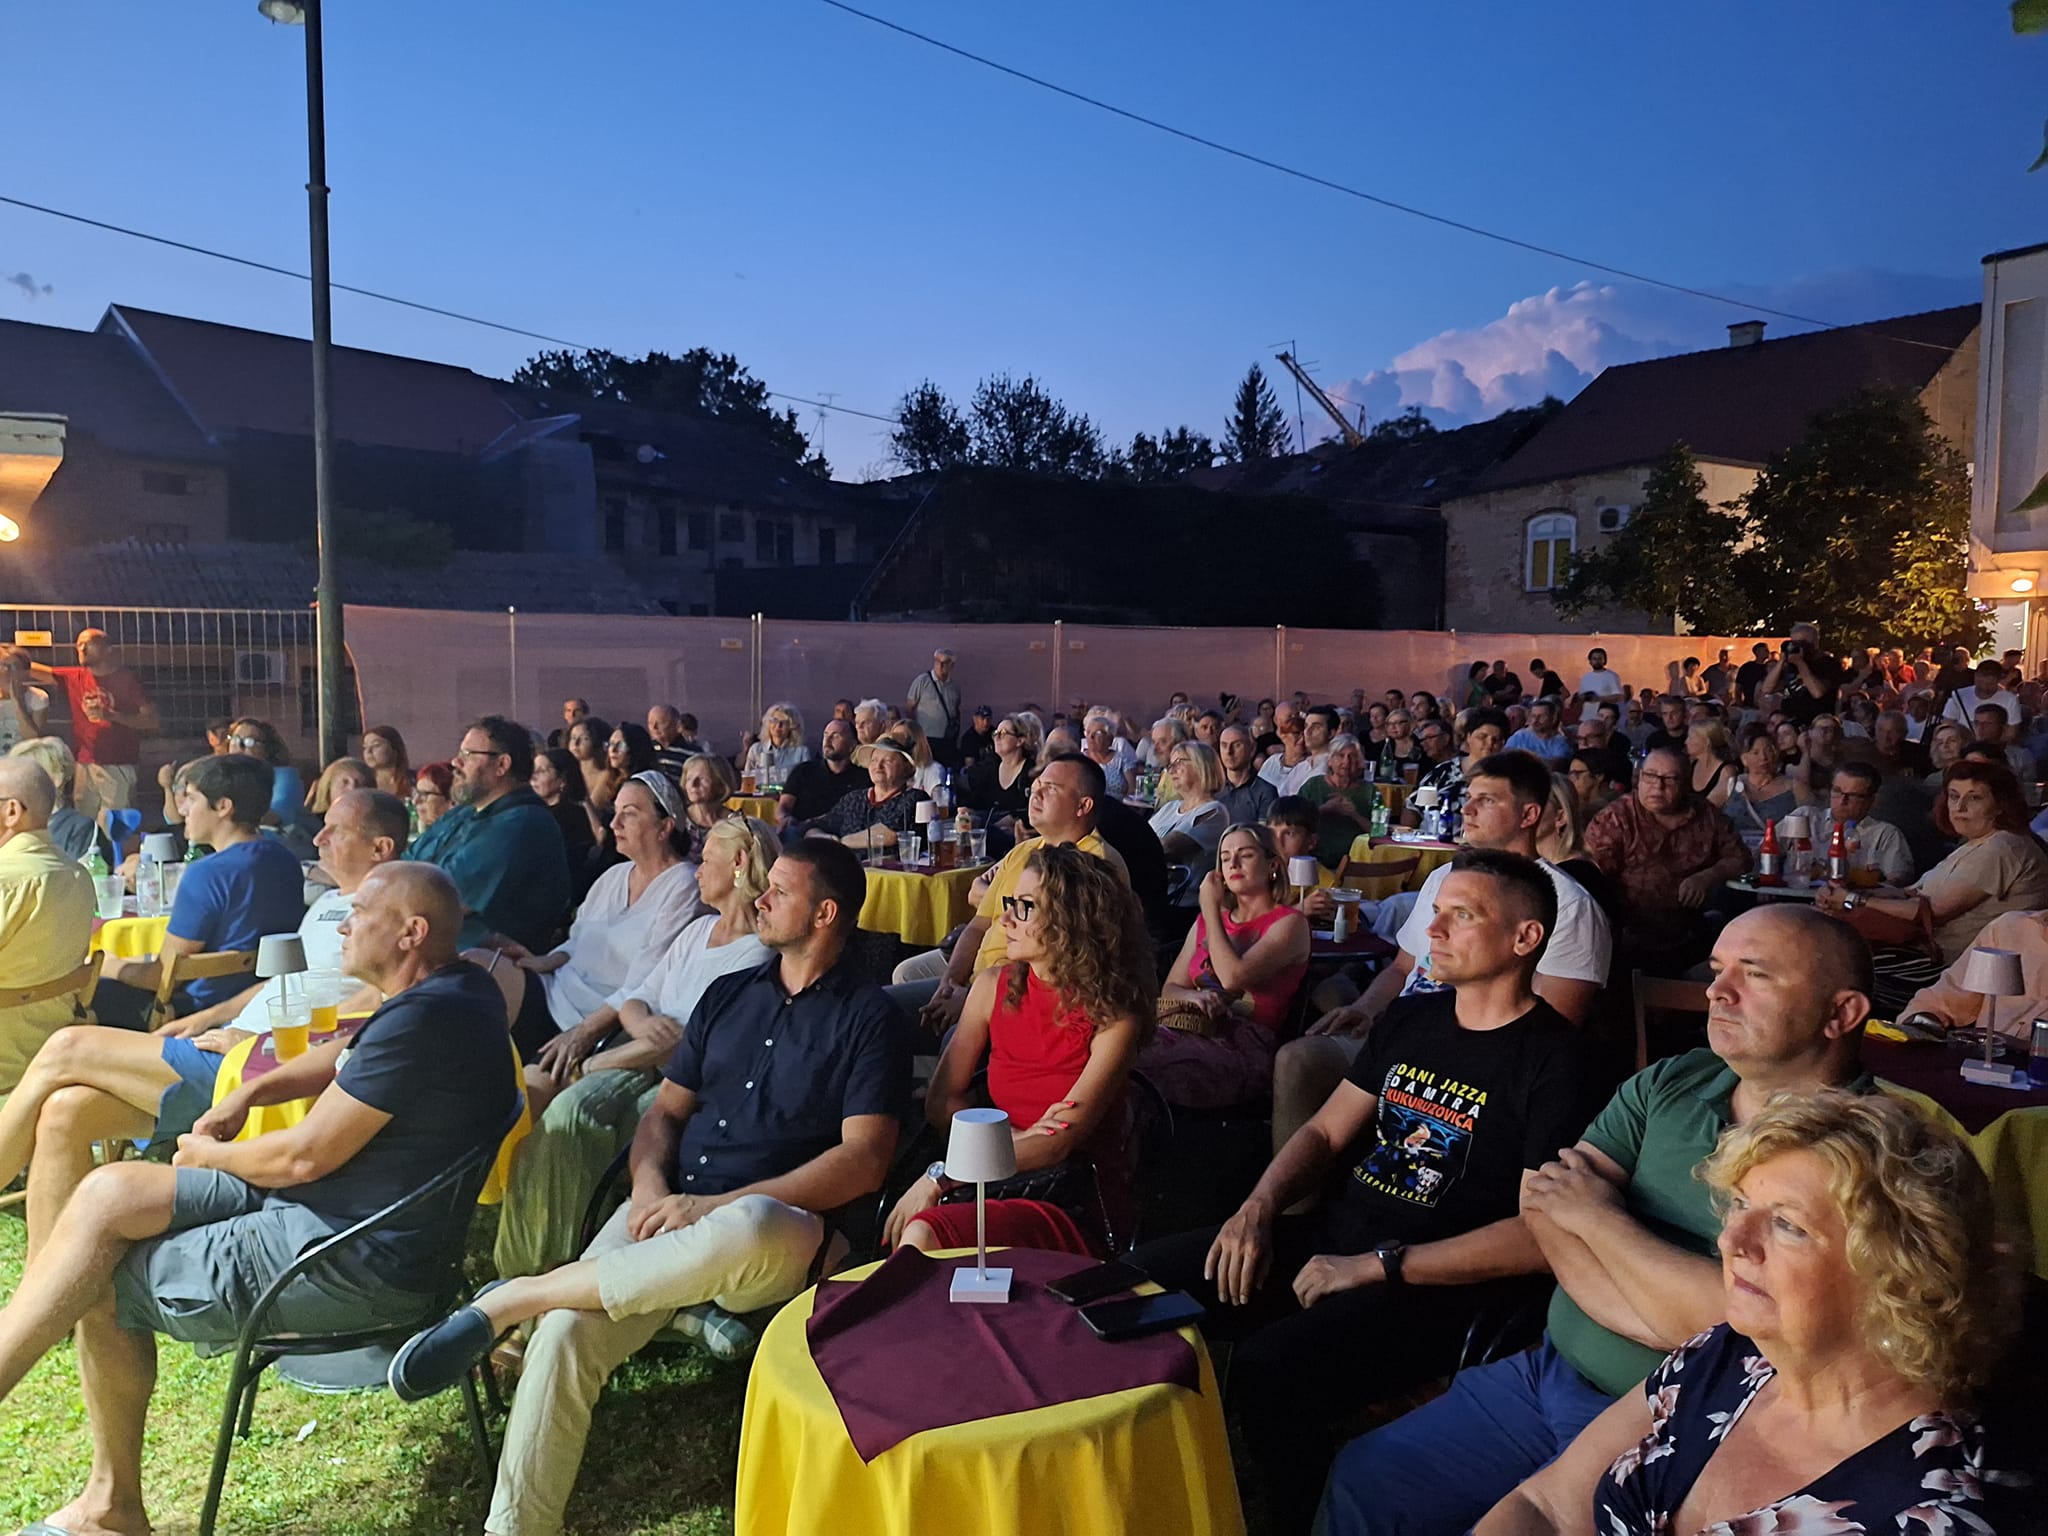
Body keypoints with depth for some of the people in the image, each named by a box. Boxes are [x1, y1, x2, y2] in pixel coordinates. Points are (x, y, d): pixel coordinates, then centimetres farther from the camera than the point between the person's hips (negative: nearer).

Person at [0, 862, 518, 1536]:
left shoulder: (424, 1017, -26)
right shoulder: (457, 984, 6)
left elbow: (304, 1155, -21)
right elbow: (347, 1056, 24)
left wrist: (206, 1156, -1)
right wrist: (252, 1090, 10)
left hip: (357, 1266, -10)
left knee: (98, 1282, -2)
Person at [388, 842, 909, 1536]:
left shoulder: (867, 1018, 0)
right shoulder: (728, 994, 19)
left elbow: (863, 1161, -10)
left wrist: (716, 1206, -15)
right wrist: (650, 1187, -4)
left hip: (772, 1235, -4)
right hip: (669, 1214, 5)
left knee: (752, 1228, -40)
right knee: (566, 1332, -23)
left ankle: (512, 1298, -26)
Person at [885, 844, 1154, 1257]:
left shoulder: (1112, 1018, -9)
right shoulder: (995, 986, 5)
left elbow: (1058, 1142, -15)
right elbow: (941, 1099, 6)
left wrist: (940, 1177, -21)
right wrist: (1010, 1138, -13)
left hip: (1076, 1204, -4)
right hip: (997, 1183, 4)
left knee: (922, 1236, -31)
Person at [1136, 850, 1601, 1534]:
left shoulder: (1552, 1059, -9)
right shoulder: (1411, 1018, 13)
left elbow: (1543, 1234, -17)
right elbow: (1326, 1131, 17)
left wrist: (1375, 1266, -18)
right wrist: (1259, 1207, -3)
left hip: (1432, 1285, -7)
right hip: (1329, 1238, 7)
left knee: (1266, 1370, -31)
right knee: (1146, 1278, -6)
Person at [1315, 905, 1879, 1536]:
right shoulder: (1670, 1082, 4)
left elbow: (1742, 1318, -26)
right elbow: (1543, 1205, -3)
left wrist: (1598, 1216, -13)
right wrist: (1664, 1310, -19)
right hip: (1552, 1367, 6)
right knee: (1361, 1481, 5)